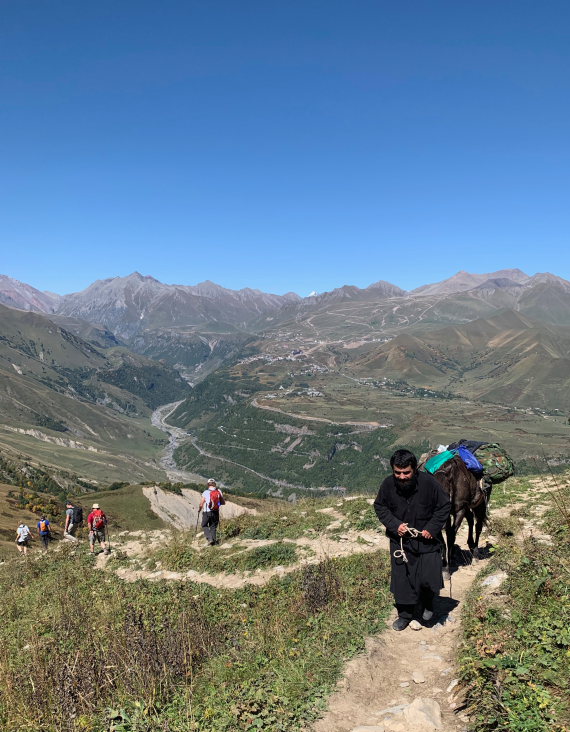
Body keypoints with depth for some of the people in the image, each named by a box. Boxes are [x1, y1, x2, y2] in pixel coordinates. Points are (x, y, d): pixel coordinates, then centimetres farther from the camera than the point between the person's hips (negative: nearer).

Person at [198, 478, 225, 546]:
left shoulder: (205, 492, -10)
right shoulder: (219, 491, -1)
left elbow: (201, 504, -7)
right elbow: (223, 502, 4)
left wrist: (199, 510, 13)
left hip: (207, 512, -3)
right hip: (216, 512, 3)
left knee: (204, 525, 17)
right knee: (213, 527, 17)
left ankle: (209, 538, 1)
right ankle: (213, 541, 14)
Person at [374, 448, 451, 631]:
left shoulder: (429, 482, -20)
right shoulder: (388, 484, -14)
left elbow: (444, 506, -7)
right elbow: (380, 507, 2)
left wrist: (432, 528, -14)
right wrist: (394, 525, -12)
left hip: (426, 540, -2)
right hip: (400, 540, 2)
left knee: (429, 579, -3)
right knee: (402, 580, 7)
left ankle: (427, 604, 30)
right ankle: (405, 615, 29)